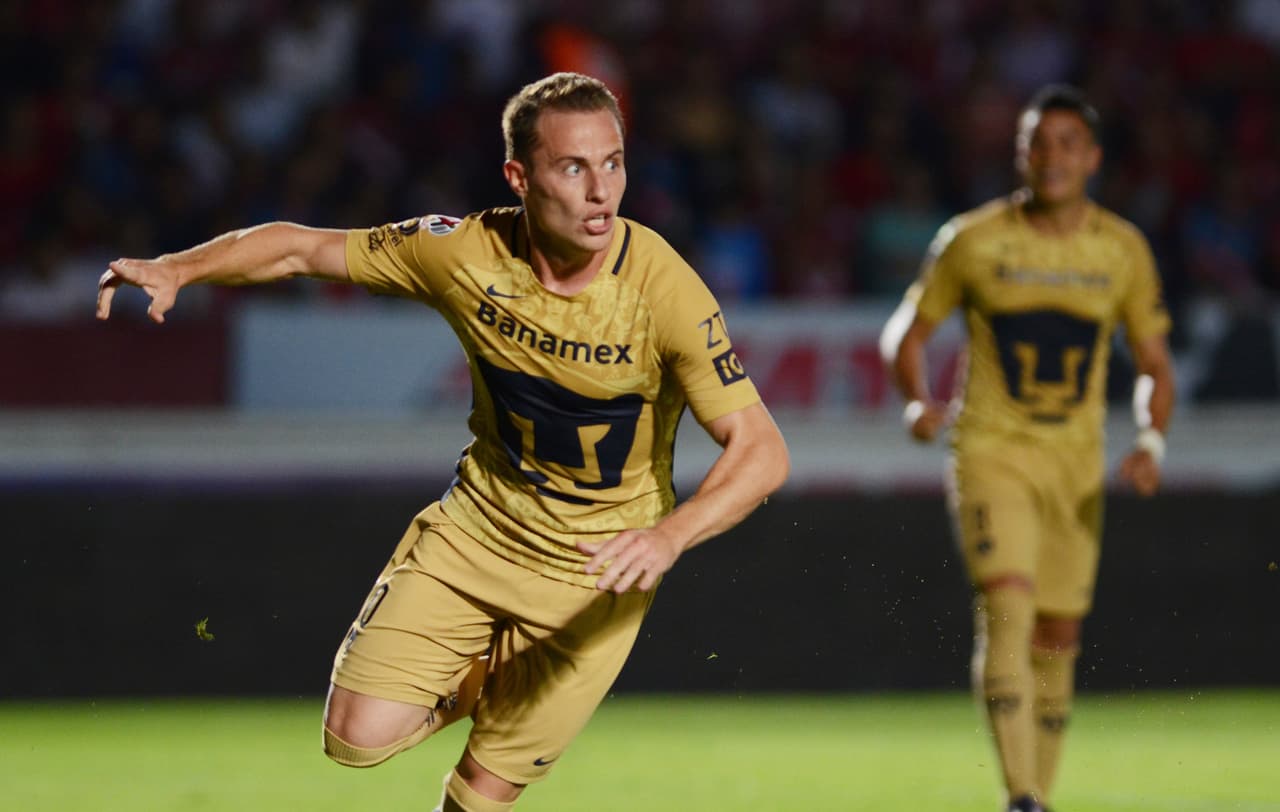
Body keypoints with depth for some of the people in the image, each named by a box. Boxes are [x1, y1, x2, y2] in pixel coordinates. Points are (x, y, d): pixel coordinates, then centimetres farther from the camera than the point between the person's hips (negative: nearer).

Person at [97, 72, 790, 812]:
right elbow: (303, 249, -2)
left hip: (595, 572, -3)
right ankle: (488, 677, 23)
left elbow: (762, 451, -27)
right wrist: (177, 269, -18)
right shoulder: (467, 252, -16)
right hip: (476, 529, 3)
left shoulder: (664, 289, -25)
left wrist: (669, 537, -44)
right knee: (359, 736, -8)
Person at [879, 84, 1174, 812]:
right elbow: (907, 332, 7)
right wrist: (919, 402, -13)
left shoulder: (1124, 250, 3)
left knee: (1058, 637, 7)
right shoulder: (974, 240, -4)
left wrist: (1151, 442, -8)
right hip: (991, 453, -3)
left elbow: (1155, 365, 11)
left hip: (1077, 467, 3)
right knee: (1007, 605, -21)